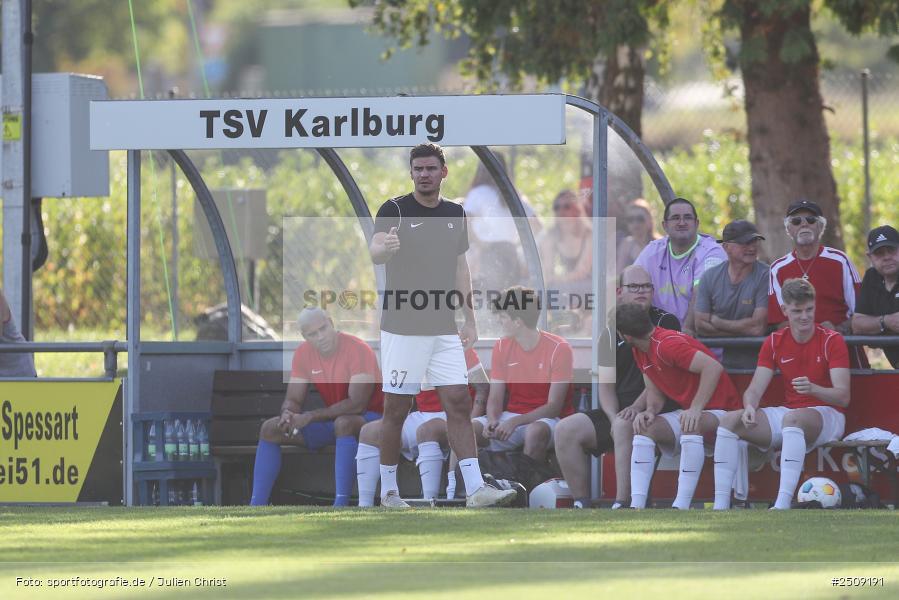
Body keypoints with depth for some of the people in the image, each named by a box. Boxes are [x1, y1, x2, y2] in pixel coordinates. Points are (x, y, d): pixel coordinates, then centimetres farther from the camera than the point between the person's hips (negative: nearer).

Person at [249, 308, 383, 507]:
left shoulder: (358, 350, -21)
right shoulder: (303, 354, -1)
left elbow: (357, 404, -28)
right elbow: (293, 399, 2)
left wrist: (309, 417, -29)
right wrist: (288, 414, -24)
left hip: (368, 418, -7)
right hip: (332, 419, 7)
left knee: (344, 423, -42)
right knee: (269, 429, -4)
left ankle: (341, 504, -46)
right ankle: (257, 504, -9)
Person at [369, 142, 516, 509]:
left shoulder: (455, 214, 11)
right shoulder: (394, 210, -6)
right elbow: (375, 252, -24)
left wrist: (470, 320, 16)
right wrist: (386, 247, -48)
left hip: (444, 329, 4)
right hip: (402, 327, -4)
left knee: (458, 404, -3)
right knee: (396, 410, 0)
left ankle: (475, 488, -7)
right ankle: (388, 490, 11)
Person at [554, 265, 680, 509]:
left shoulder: (665, 322, 2)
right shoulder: (612, 332, 15)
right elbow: (606, 385, 7)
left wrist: (637, 407, -20)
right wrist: (614, 417, -12)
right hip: (618, 411, 6)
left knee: (624, 427, -37)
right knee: (566, 430, -14)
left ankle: (622, 505, -38)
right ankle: (581, 503, -11)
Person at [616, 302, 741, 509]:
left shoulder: (667, 344, -23)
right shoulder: (640, 352, 7)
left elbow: (714, 367, -30)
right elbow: (655, 393, 14)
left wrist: (695, 409, -33)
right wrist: (649, 412, -9)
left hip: (719, 411, -9)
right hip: (688, 411, 9)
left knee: (691, 426, -38)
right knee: (644, 428, -10)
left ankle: (681, 506, -39)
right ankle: (637, 506, -19)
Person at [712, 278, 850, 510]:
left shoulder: (832, 341, -6)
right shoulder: (774, 342, 7)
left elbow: (843, 397, -13)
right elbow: (755, 389, 2)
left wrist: (812, 389, -34)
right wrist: (749, 406, -23)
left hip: (827, 416, -5)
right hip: (787, 411, 5)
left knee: (792, 418, -39)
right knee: (730, 420, -15)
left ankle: (783, 504, -50)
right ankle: (721, 505, -22)